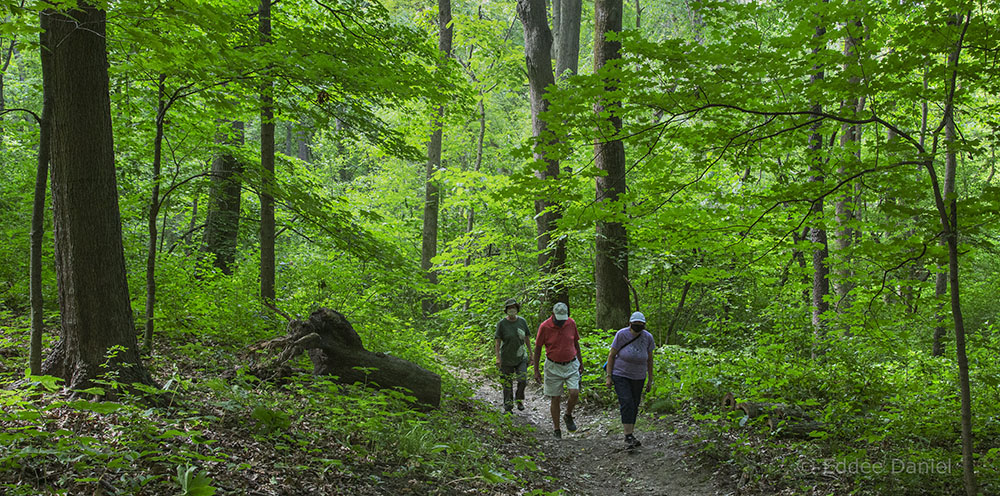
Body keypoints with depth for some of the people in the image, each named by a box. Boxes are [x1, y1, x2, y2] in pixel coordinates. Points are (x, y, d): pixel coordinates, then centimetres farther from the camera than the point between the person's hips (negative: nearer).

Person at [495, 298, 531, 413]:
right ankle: (508, 407, 20)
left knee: (523, 380, -9)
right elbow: (497, 341, -12)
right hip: (507, 358, -2)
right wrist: (498, 358, -18)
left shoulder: (522, 321, -2)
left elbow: (527, 338, 8)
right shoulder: (501, 323, -12)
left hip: (521, 357, 2)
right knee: (507, 383, 6)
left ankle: (519, 399, 19)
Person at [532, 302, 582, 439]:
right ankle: (557, 430, 15)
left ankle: (568, 416, 16)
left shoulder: (571, 323, -3)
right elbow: (537, 349, -4)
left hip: (571, 365, 2)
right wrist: (536, 371, -4)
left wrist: (581, 362, 16)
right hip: (553, 367, -2)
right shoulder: (544, 327, -12)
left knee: (574, 393, -13)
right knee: (555, 398, 3)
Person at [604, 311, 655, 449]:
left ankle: (630, 435, 20)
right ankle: (628, 437, -15)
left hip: (638, 377, 4)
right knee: (627, 404, -16)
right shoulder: (622, 335, -17)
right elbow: (611, 355, -9)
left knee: (634, 406, 8)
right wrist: (608, 376, -10)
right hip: (620, 375, -3)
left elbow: (649, 359, 4)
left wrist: (650, 380, 6)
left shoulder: (647, 337, -8)